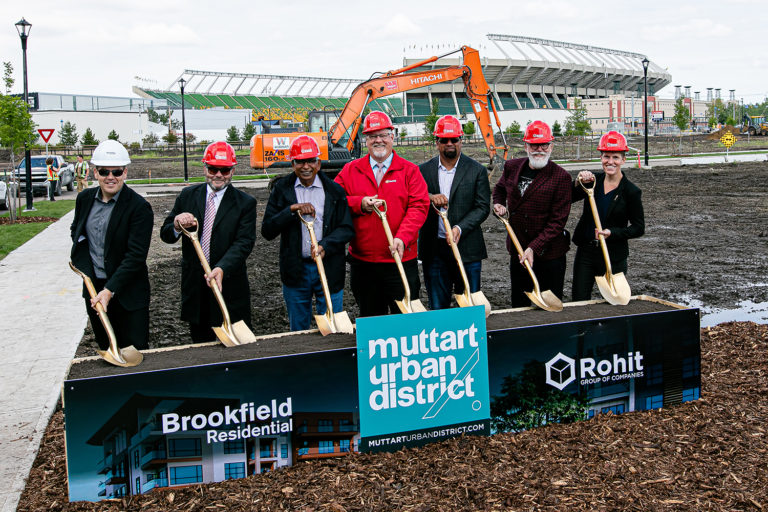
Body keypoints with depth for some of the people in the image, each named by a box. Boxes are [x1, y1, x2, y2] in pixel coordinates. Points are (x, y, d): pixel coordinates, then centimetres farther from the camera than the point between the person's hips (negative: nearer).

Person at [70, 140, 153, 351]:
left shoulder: (139, 207, -16)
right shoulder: (85, 198, 3)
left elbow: (136, 255, -20)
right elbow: (76, 230, 22)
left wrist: (110, 290, -24)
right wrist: (84, 265, 6)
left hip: (127, 291, -5)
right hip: (93, 287, 5)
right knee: (105, 349, 17)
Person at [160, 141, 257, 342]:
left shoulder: (245, 203, -4)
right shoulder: (187, 196, 6)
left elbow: (244, 243, -13)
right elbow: (165, 235, 6)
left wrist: (221, 268, -30)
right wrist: (177, 225, -19)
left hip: (229, 287, -3)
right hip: (194, 286, 3)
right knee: (200, 343, 15)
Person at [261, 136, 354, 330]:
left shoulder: (334, 191, 0)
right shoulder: (282, 189, 1)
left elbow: (347, 229, -2)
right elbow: (267, 231, -5)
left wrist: (325, 245, -19)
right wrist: (292, 209, -18)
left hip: (329, 269, -1)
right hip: (295, 270, 1)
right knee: (298, 331, 14)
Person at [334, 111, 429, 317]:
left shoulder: (409, 170, 1)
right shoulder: (350, 171, 8)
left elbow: (419, 207, -8)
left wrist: (402, 238, -21)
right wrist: (359, 204, -14)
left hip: (400, 259, -2)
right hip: (362, 261, 2)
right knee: (370, 318, 14)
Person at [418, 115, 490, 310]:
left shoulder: (477, 170, 1)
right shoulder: (424, 170, 6)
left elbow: (483, 207, -3)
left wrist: (460, 228, -17)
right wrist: (429, 197, -20)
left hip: (467, 248, -1)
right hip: (434, 249, 2)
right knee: (437, 307, 9)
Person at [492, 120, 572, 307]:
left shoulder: (561, 177, -12)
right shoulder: (512, 167, 3)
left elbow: (558, 221, -14)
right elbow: (500, 188, 26)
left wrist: (534, 248, -21)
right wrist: (498, 204, 5)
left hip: (550, 253, -4)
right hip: (518, 249, 4)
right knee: (519, 306, 14)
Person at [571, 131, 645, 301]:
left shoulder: (631, 191, -8)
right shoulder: (594, 180, 3)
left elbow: (639, 228, -5)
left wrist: (612, 233, -19)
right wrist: (578, 183, -18)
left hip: (613, 257, -3)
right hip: (585, 251, 3)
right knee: (579, 302, 6)